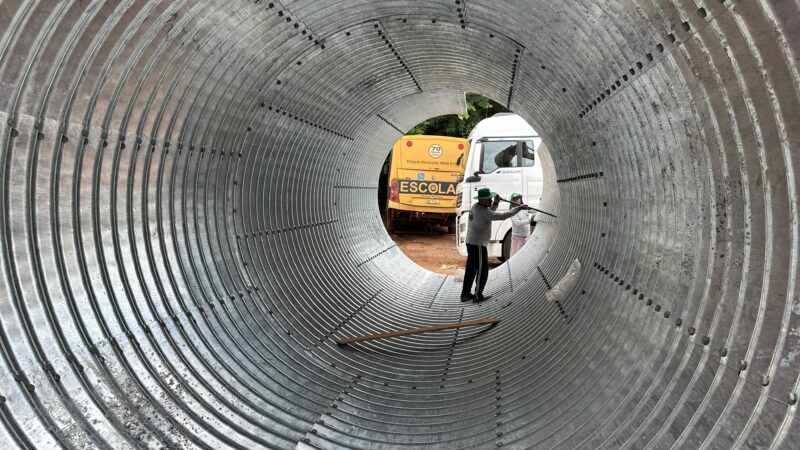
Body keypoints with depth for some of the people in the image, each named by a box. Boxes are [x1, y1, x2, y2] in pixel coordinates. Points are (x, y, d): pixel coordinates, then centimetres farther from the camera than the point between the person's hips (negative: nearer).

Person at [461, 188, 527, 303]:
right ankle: (478, 296, 9)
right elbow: (502, 216, -23)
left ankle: (465, 294, 20)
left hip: (471, 243, 9)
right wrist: (519, 208, -17)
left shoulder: (476, 206, 6)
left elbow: (490, 213, 23)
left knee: (471, 270, 15)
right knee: (482, 271, 1)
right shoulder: (482, 211, -22)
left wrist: (496, 203, 7)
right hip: (478, 245, -9)